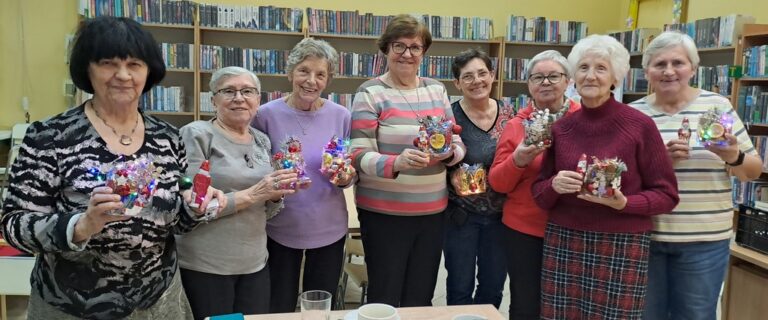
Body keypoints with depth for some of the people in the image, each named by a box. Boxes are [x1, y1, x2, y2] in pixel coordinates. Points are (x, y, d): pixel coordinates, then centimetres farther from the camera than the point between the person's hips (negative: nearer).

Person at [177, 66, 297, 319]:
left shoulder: (262, 141, 8)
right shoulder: (196, 135, -10)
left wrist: (276, 195, -7)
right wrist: (252, 194, -21)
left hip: (256, 264, 6)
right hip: (204, 266, -5)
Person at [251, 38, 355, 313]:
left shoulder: (341, 116, -5)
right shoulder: (267, 115, -10)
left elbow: (352, 172, 3)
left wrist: (347, 178, -19)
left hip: (329, 228, 1)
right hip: (280, 228, -1)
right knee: (279, 309, 17)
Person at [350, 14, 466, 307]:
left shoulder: (436, 89, 8)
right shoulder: (371, 93, -7)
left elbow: (458, 145, 9)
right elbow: (359, 156, -13)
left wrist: (448, 152, -14)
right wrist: (396, 163, -32)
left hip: (432, 211, 5)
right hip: (384, 213, -4)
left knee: (421, 298, 16)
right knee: (384, 299, 7)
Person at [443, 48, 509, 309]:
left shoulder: (507, 113, 1)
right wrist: (452, 175, -25)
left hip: (500, 214, 4)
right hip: (461, 214, -4)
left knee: (494, 285, 17)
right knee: (460, 287, 9)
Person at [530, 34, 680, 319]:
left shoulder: (640, 125, -7)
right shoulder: (560, 128, 2)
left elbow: (666, 194, -3)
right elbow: (538, 194, 7)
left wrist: (624, 203, -19)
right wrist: (554, 186, -14)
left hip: (622, 246, -3)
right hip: (562, 243, 3)